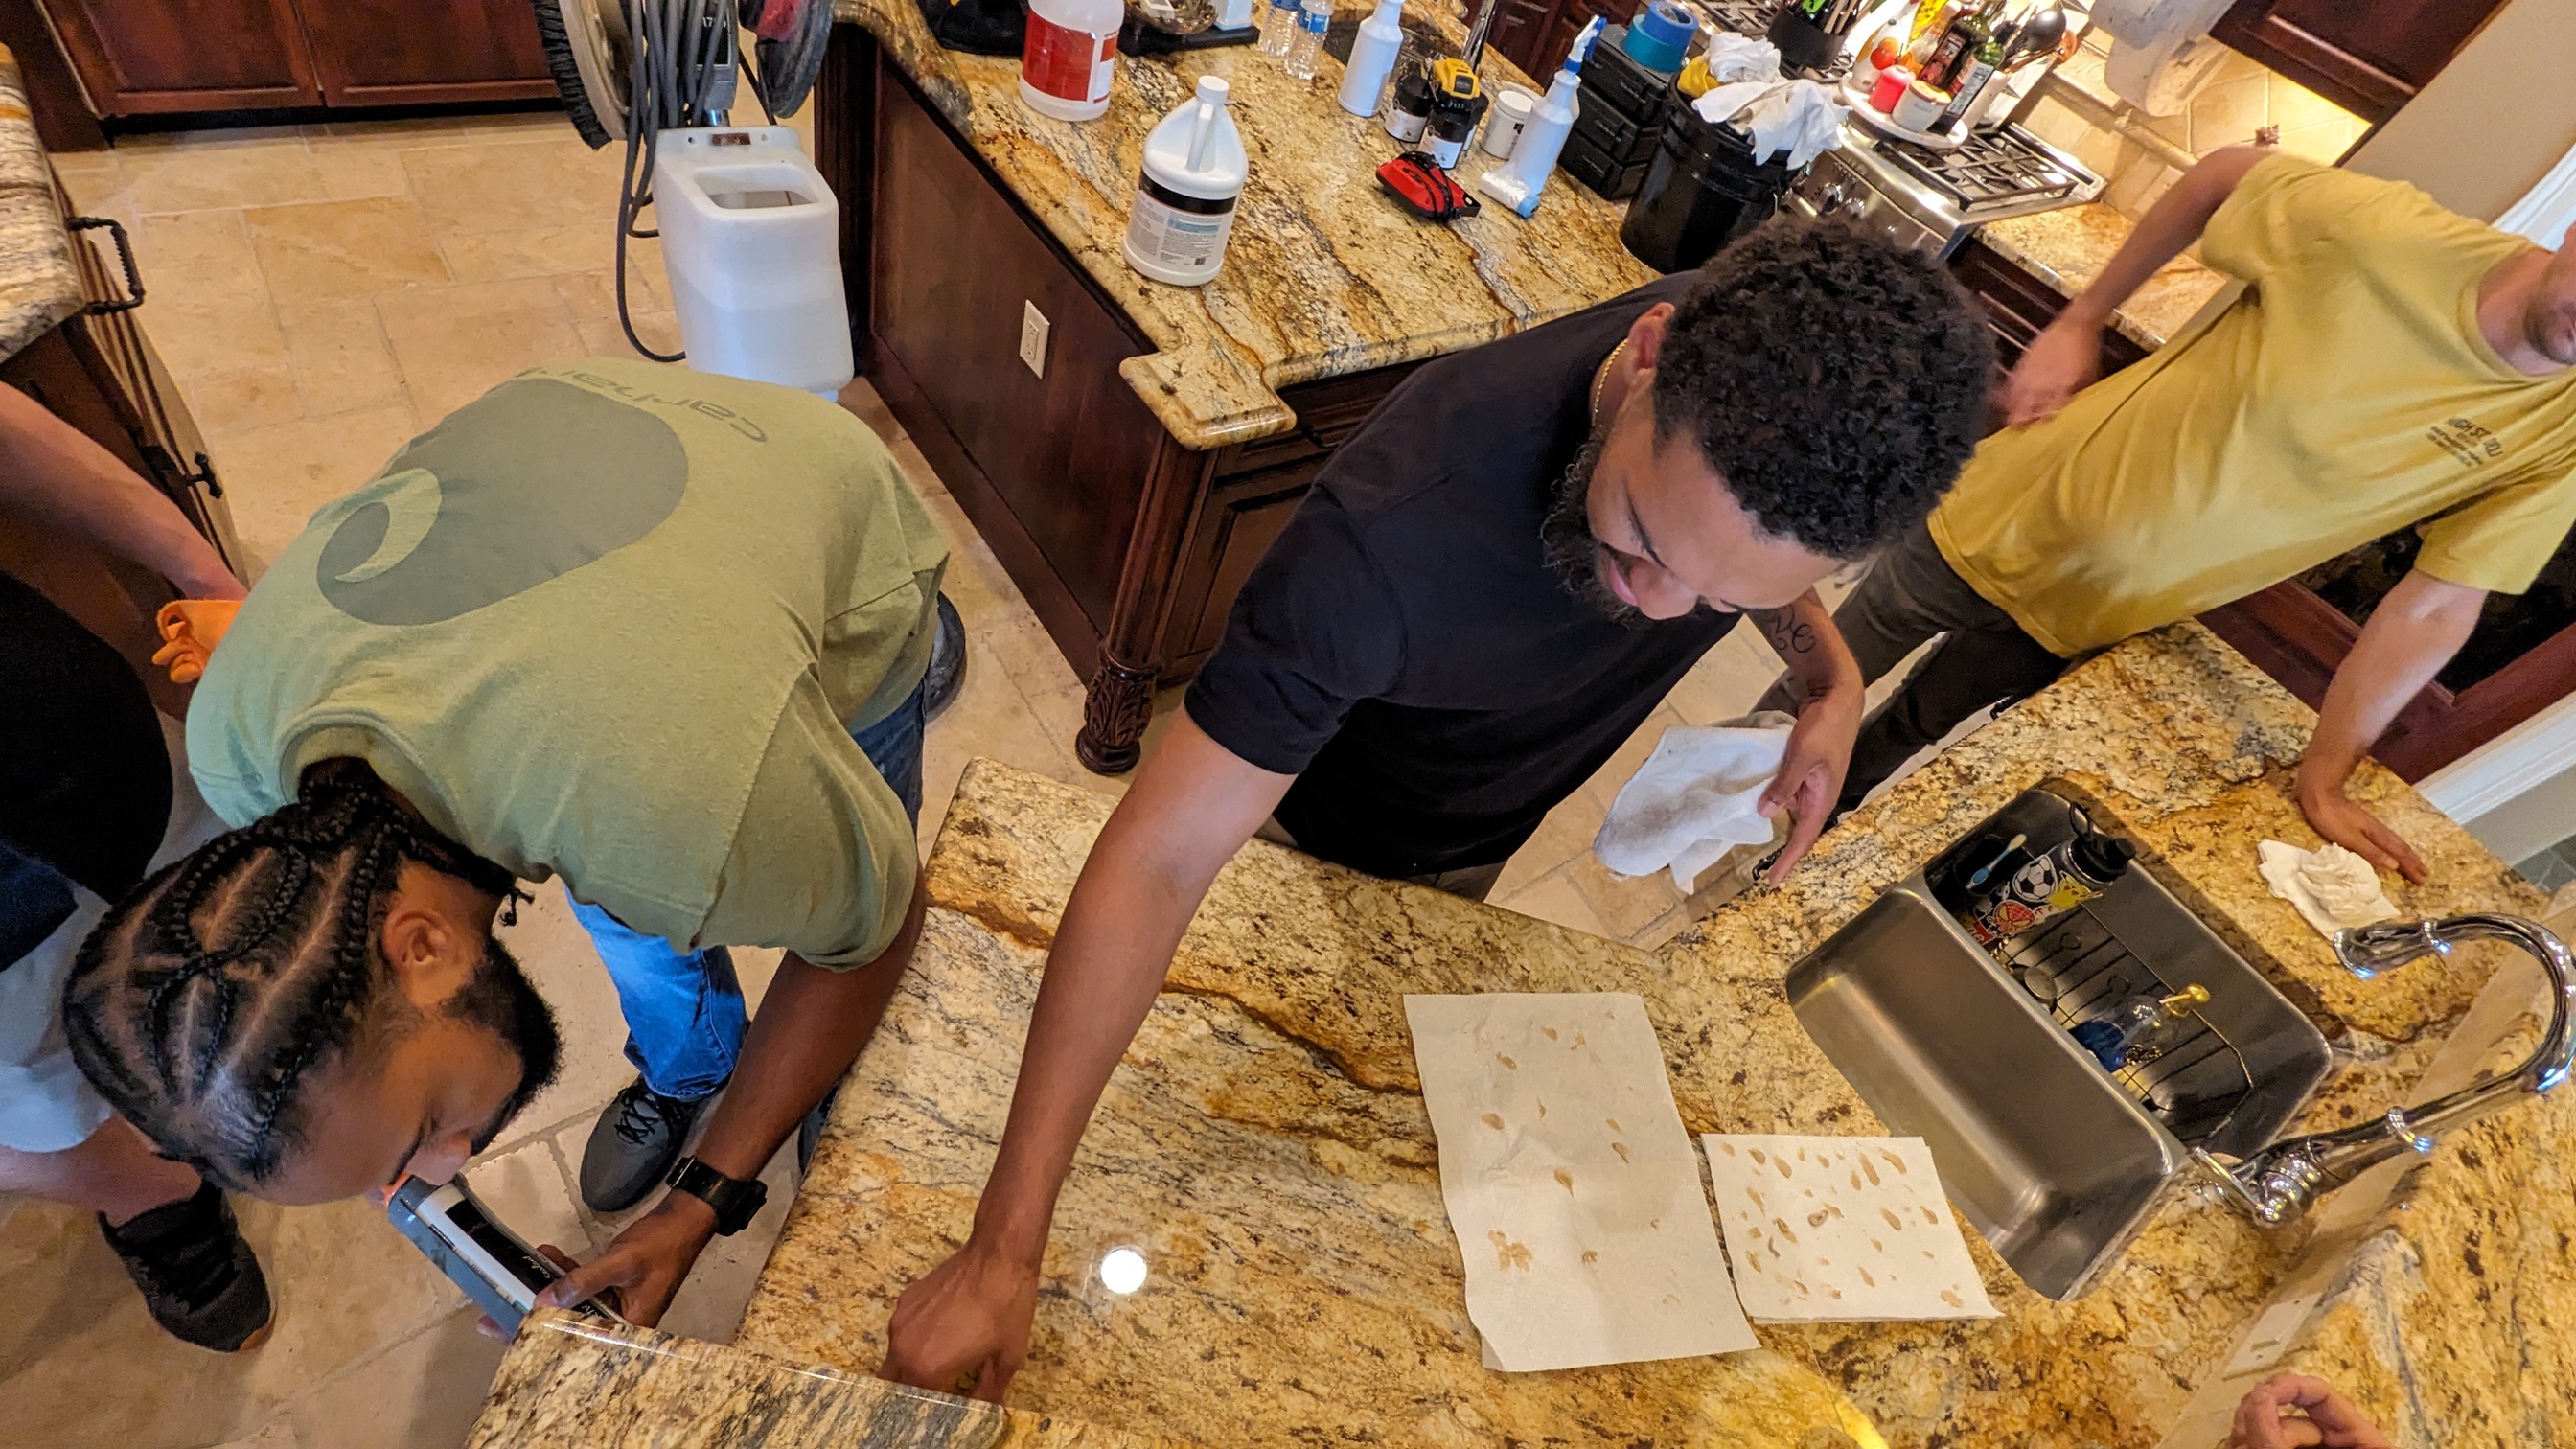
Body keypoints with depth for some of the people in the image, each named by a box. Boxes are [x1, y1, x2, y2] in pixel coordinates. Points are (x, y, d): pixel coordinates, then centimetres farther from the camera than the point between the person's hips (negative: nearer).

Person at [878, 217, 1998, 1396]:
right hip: (1325, 850, -4)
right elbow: (1156, 862, -44)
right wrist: (1003, 1252, -42)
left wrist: (1830, 673, -19)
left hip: (1512, 843, 4)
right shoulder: (1398, 525, -48)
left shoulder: (1802, 373, -29)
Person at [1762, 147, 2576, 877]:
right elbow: (2226, 174, -3)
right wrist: (2078, 322, -4)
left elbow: (2432, 612, -8)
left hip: (2073, 632, 2)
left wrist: (2323, 782, -5)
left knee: (1891, 749, 16)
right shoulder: (2389, 232, -20)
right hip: (2002, 524, -1)